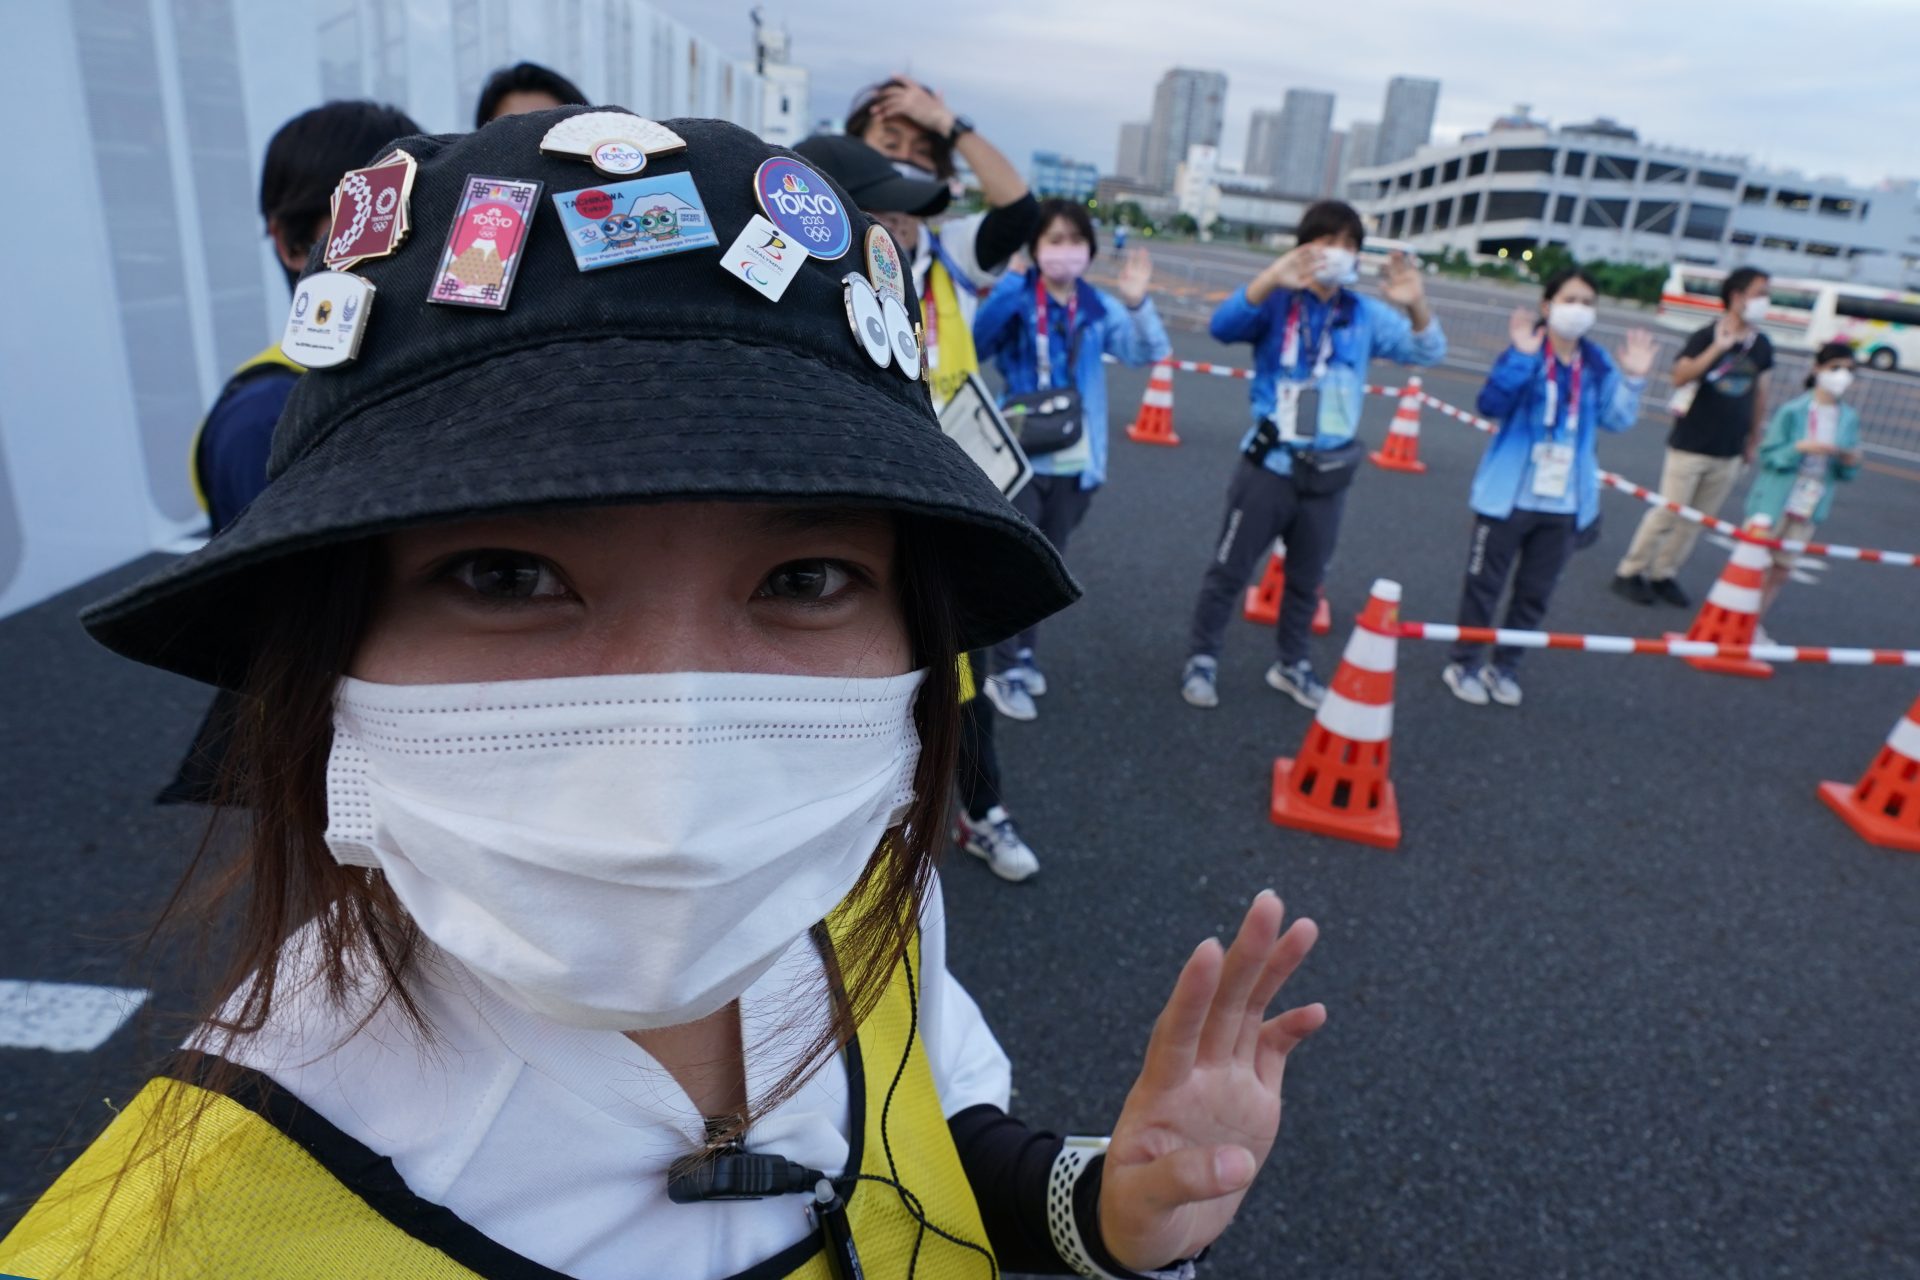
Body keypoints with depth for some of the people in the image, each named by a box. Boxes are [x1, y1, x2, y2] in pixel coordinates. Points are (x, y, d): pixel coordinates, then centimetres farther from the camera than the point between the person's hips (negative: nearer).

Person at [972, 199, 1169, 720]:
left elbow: (1151, 351, -5)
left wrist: (1138, 304, -23)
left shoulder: (1099, 308, 4)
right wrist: (1008, 286, -36)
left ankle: (1023, 652, 33)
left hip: (1074, 462, 4)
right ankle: (1004, 672, 12)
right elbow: (971, 346, -25)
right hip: (1019, 457, -4)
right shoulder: (1013, 299, -8)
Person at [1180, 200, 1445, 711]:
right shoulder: (1277, 302, -8)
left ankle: (1292, 664, 33)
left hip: (1329, 471, 4)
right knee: (1230, 568, 4)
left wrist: (1416, 305, -21)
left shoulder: (1365, 315, 4)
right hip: (1270, 462, -4)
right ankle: (1202, 659, 19)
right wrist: (1270, 278, -43)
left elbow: (1428, 351, 0)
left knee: (1307, 577, 16)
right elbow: (1224, 326, -26)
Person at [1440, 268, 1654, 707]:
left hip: (1566, 503, 5)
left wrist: (1634, 379, -9)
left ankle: (1506, 666, 29)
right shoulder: (1525, 353, -9)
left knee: (1536, 592, 14)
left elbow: (1616, 419, 4)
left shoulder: (1598, 363, 4)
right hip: (1510, 495, -4)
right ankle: (1464, 663, 22)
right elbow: (1491, 405, -22)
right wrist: (1520, 356, -31)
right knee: (1485, 583, 7)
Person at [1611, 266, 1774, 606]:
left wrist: (1754, 439, 19)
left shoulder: (1761, 345, 7)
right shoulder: (1707, 336, -9)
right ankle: (1629, 572, 9)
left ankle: (1663, 574, 18)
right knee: (1668, 512, -3)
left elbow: (1759, 392, 17)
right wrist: (1718, 348, -32)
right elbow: (1680, 375, -26)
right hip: (1690, 446, -5)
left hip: (1729, 454, 5)